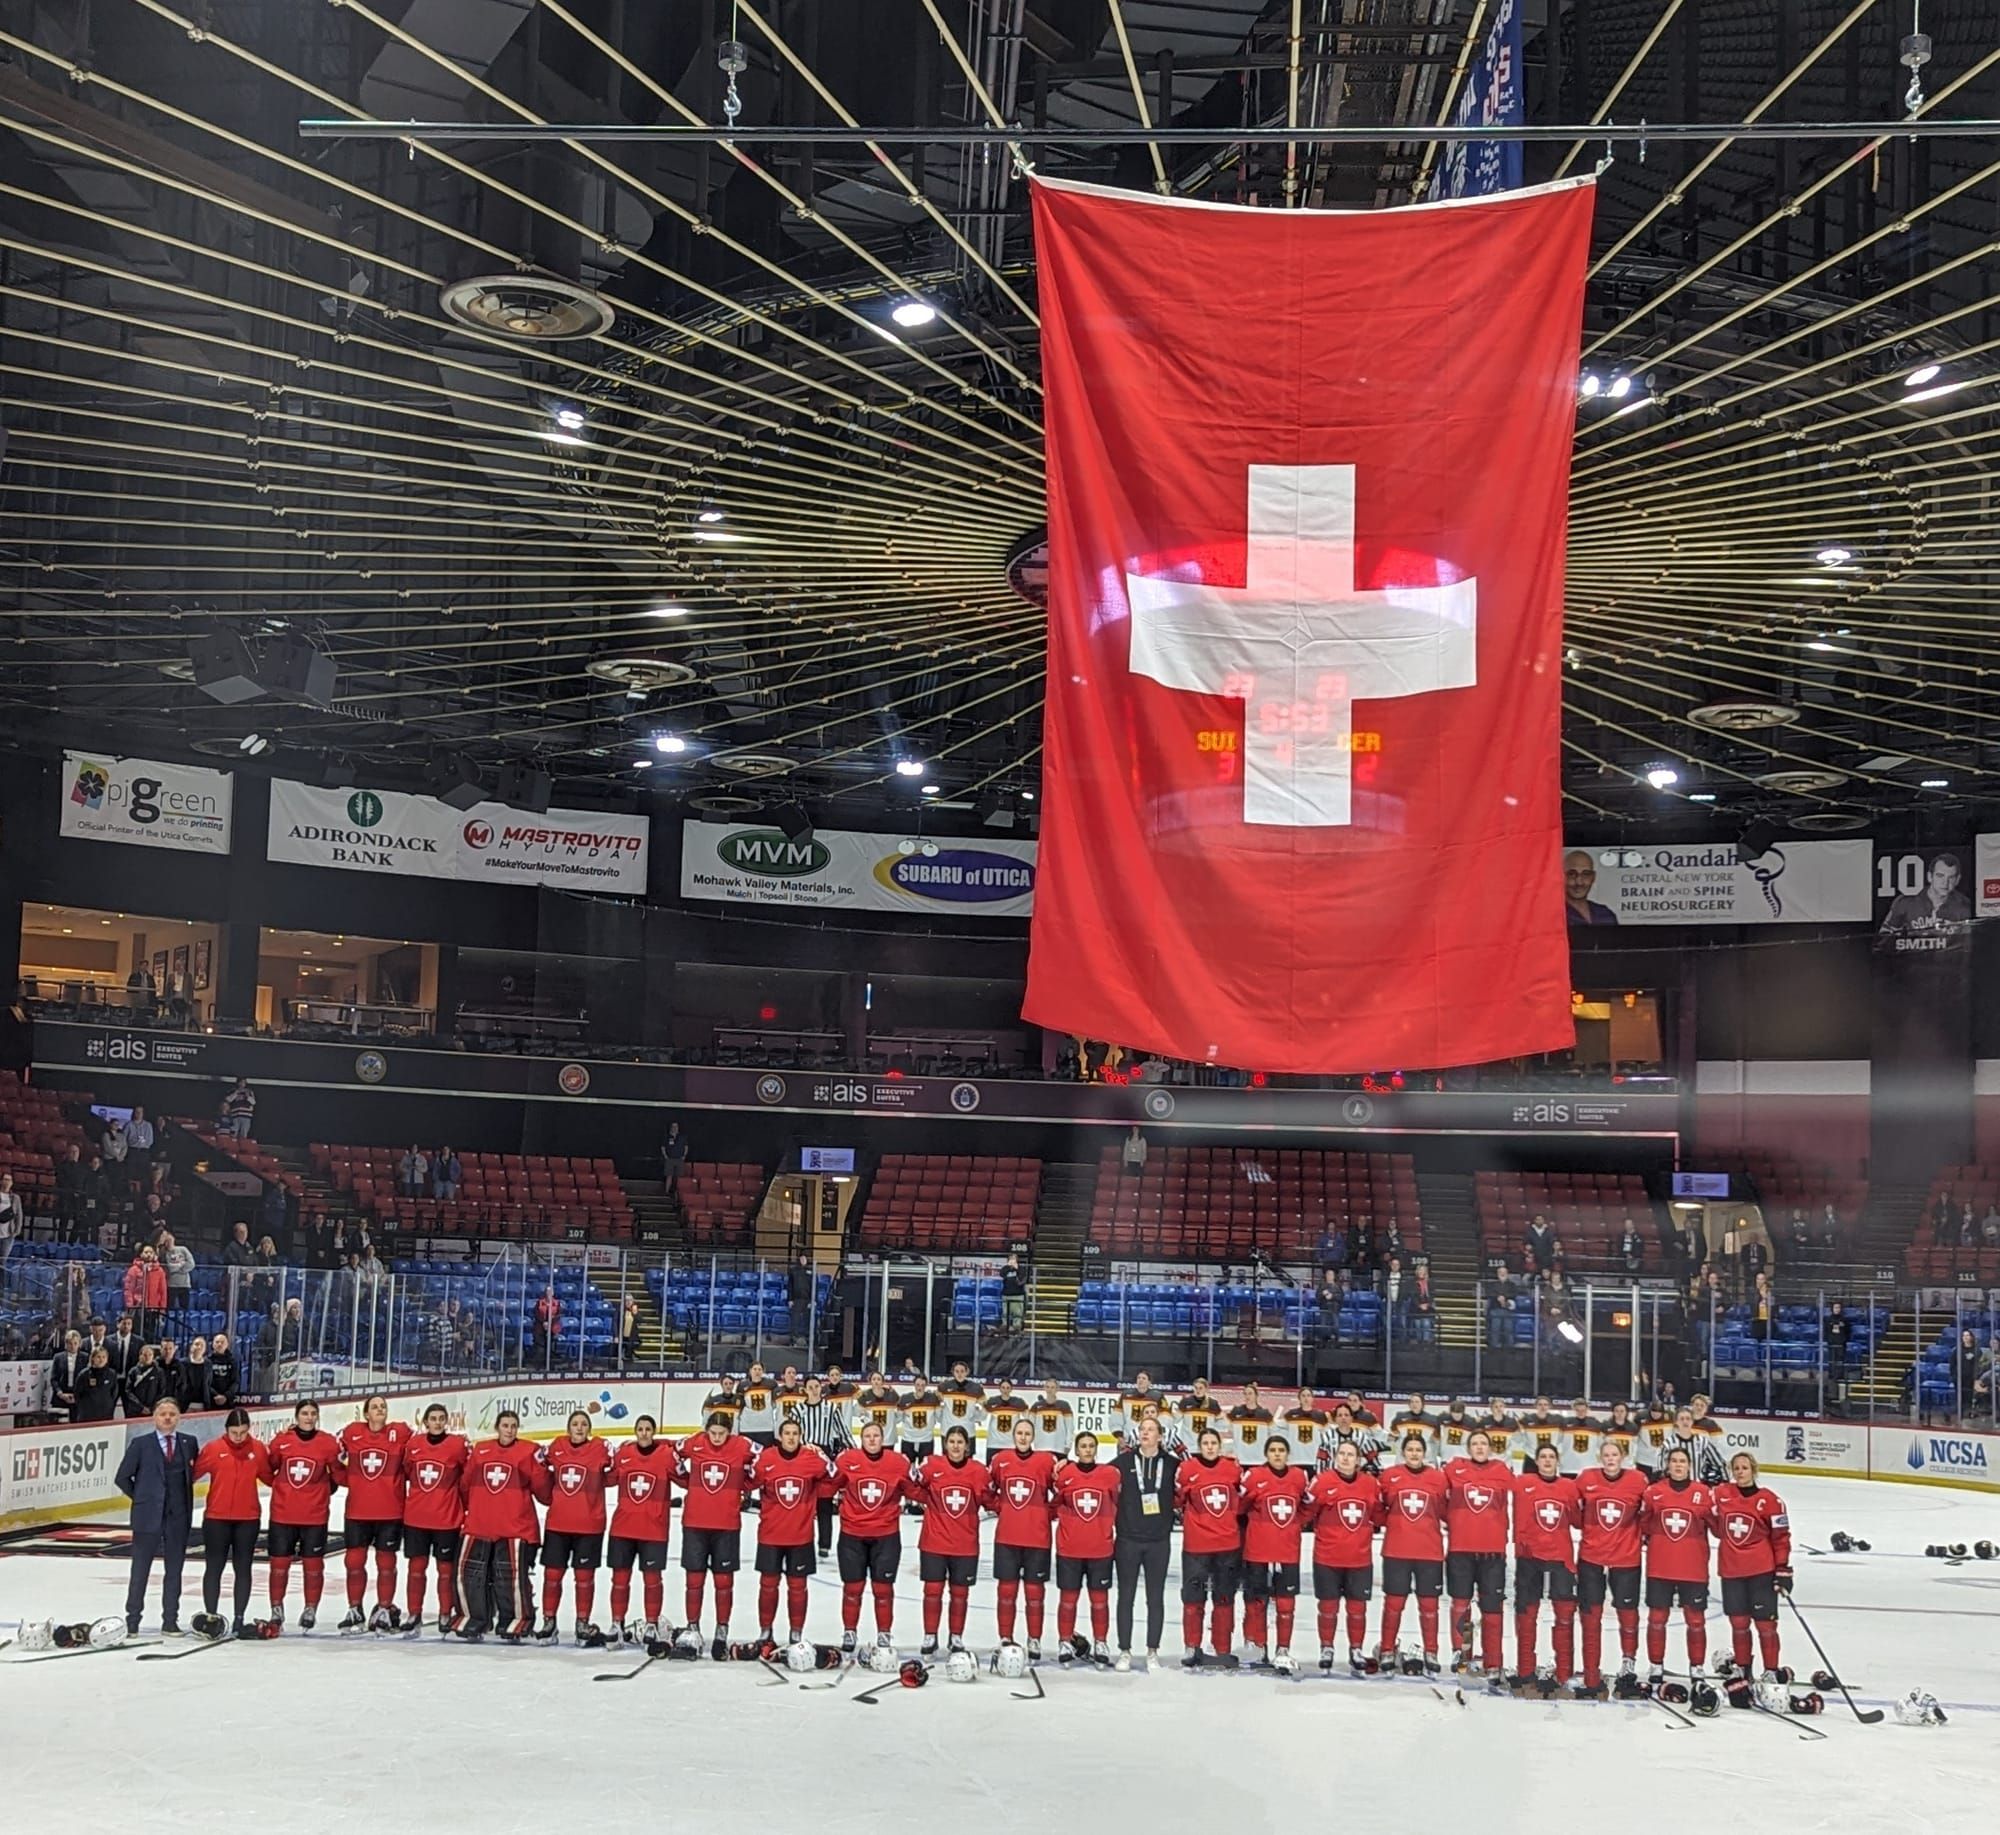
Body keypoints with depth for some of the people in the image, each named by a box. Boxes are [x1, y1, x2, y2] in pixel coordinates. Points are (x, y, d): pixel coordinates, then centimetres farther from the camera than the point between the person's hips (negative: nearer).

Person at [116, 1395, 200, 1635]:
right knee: (140, 1570, 3)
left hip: (178, 1516, 2)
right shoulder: (140, 1444, -1)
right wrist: (141, 1498, 3)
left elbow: (194, 1472, 13)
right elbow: (122, 1477, 3)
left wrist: (181, 1494, 3)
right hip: (148, 1515, -2)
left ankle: (170, 1621, 13)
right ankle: (132, 1620, 11)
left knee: (174, 1570, 7)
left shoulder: (189, 1443, 4)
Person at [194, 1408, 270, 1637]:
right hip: (216, 1517, -2)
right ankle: (211, 1616, 11)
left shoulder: (258, 1449, -1)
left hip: (248, 1518, 2)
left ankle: (239, 1618, 15)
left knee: (243, 1568, 8)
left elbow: (270, 1477, 5)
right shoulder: (213, 1449, -7)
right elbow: (192, 1473, -5)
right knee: (214, 1567, 5)